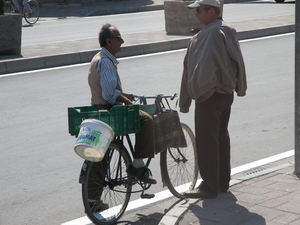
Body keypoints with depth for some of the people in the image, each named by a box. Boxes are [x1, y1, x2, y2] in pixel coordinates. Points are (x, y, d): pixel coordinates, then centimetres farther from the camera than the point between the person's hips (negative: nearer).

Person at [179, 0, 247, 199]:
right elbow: (238, 62, 16)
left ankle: (209, 187, 1)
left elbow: (205, 67, -25)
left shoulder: (212, 33, -19)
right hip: (226, 92, 10)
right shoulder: (228, 31, 12)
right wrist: (240, 87, 19)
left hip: (210, 95, -10)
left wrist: (197, 90, -18)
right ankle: (222, 182, 25)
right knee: (221, 137, 16)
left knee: (206, 141, -4)